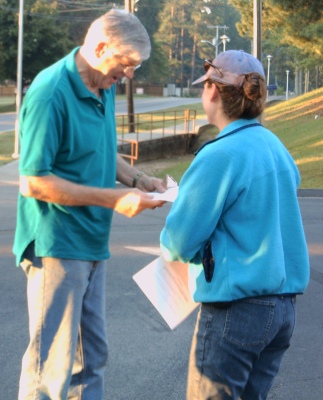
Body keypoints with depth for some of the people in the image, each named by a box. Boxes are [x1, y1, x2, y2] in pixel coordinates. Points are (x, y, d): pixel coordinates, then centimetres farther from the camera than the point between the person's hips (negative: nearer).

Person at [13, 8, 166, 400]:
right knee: (52, 363, -4)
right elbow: (33, 182, -22)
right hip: (57, 247, -9)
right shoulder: (51, 93, -20)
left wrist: (136, 179, 5)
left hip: (92, 246, 9)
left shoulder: (104, 88, 7)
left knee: (92, 355, 16)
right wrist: (114, 199, -21)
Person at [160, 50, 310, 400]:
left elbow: (179, 241, -13)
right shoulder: (276, 148, 8)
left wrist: (169, 247, 8)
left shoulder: (220, 155, -16)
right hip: (283, 304, 8)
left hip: (235, 308, -8)